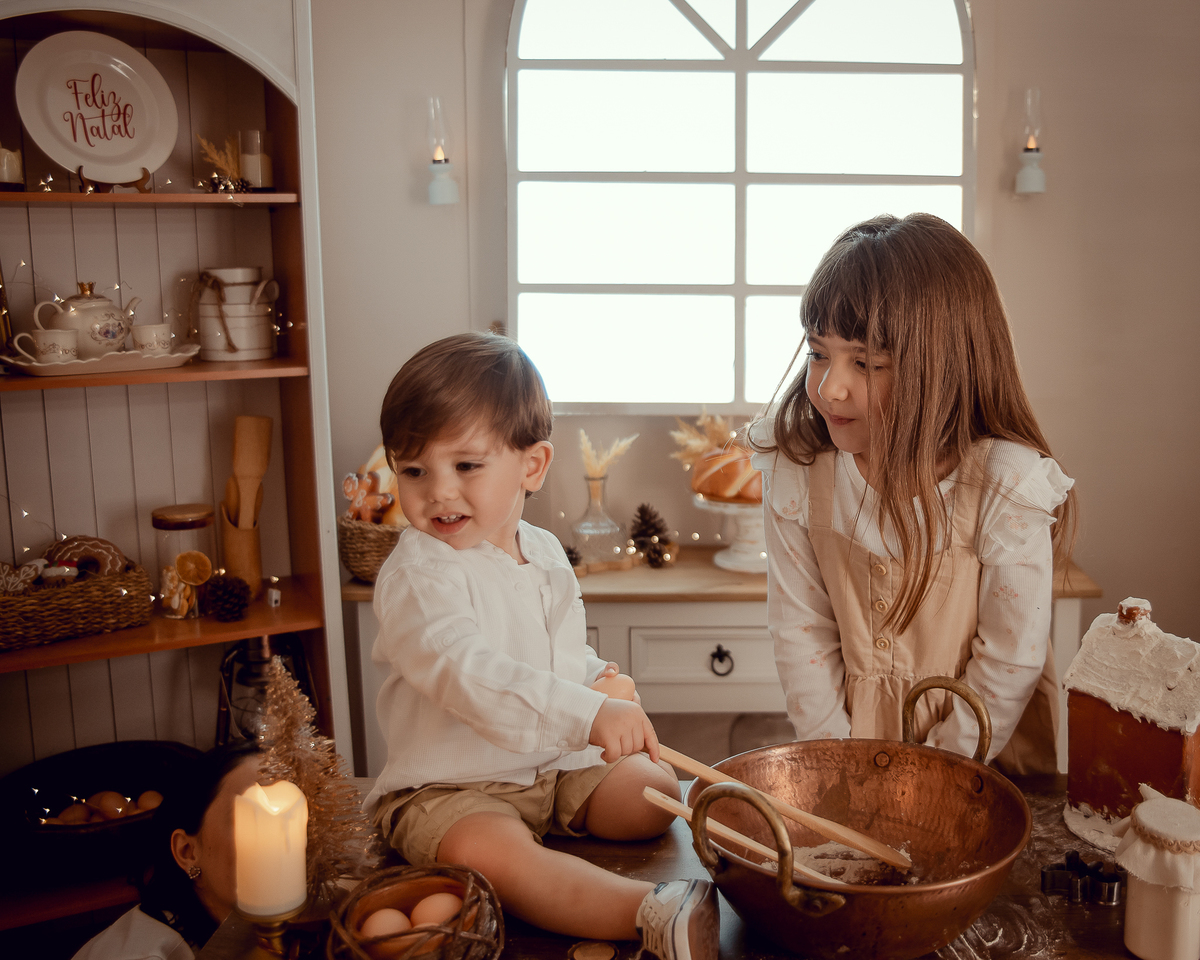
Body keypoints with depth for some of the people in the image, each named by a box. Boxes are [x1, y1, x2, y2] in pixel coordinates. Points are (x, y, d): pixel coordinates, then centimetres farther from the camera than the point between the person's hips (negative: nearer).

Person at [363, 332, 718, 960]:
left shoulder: (545, 554, 6)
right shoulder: (417, 574, -20)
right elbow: (467, 674, -36)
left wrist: (603, 682, -1)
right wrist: (588, 714, -43)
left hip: (555, 763, 8)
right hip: (449, 784, -8)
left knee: (658, 790, 3)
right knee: (491, 853, -36)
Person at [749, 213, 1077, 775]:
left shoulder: (1008, 485, -18)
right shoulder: (794, 467, -9)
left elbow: (1011, 665, -11)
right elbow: (801, 633, -3)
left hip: (985, 758, -1)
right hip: (850, 739, 1)